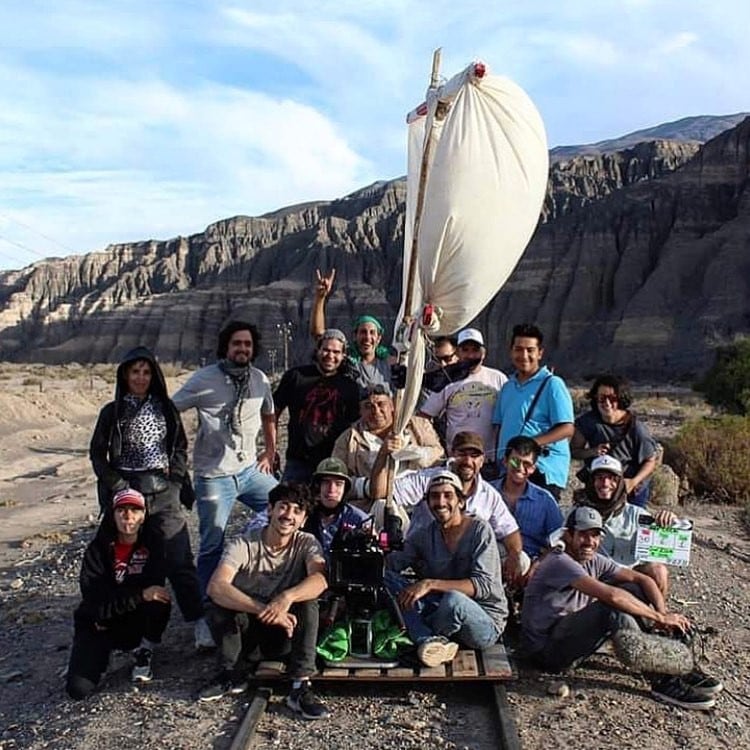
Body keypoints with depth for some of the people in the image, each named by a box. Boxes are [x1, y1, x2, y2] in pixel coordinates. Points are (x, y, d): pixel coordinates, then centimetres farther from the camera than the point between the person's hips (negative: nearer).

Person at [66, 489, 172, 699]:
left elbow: (154, 586, -16)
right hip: (98, 624, -1)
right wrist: (140, 595, -34)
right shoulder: (98, 549, -14)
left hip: (137, 622, 1)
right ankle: (103, 649, 14)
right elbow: (94, 599, -23)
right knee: (78, 689, -18)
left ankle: (143, 653, -4)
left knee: (160, 601, -31)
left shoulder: (153, 543, -8)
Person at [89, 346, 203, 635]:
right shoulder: (112, 412, 4)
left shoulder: (166, 409, 8)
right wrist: (116, 484, -4)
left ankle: (199, 621, 4)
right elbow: (97, 452, 7)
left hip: (163, 494, 0)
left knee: (179, 560, -2)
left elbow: (180, 447, 15)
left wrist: (174, 476, 2)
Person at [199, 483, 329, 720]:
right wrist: (263, 610, -46)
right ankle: (231, 674, -7)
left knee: (308, 600, -27)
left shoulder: (306, 543, -10)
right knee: (220, 604, -29)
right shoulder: (243, 544, -16)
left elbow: (320, 578, -31)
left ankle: (300, 687, -26)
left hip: (284, 632, 1)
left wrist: (287, 597, -51)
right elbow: (215, 586, -33)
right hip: (244, 629, 0)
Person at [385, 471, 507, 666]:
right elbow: (391, 563, -3)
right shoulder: (424, 535, 6)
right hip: (444, 612, 5)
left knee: (453, 599, -39)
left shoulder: (480, 530, -10)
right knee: (388, 578, -11)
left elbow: (483, 585, -21)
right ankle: (432, 642, -26)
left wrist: (430, 584, -28)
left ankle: (424, 639, -7)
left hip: (487, 622, -5)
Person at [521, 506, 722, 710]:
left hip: (570, 637, 9)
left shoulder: (593, 561, 6)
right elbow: (611, 595, -32)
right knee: (614, 609, -29)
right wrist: (660, 618, -24)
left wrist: (663, 612, -15)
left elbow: (641, 579, 3)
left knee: (633, 592, -2)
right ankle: (663, 681, -18)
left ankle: (681, 667, -5)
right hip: (546, 649, -9)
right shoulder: (560, 562, -22)